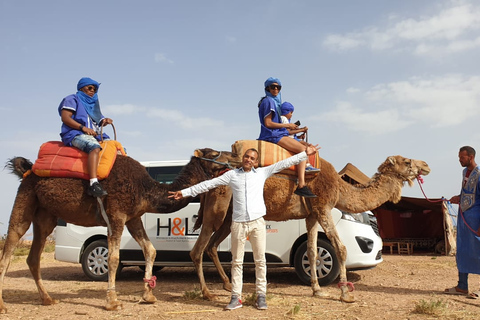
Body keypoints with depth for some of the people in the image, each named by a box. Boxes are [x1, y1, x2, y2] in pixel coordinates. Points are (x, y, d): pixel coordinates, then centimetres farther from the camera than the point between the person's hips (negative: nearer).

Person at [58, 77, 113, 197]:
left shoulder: (93, 103, 30)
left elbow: (98, 121, 28)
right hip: (75, 134, -8)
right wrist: (83, 128, -17)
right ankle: (93, 184, -53)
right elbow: (65, 118, -6)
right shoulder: (72, 99, 8)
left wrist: (104, 121, 3)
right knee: (95, 147, -40)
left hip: (94, 135, 9)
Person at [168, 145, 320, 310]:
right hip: (238, 223, 0)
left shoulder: (262, 173, 8)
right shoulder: (232, 175, 8)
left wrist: (305, 153, 4)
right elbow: (208, 184, 8)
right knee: (237, 261, 4)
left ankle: (261, 295, 14)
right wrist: (184, 192, 6)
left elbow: (284, 163, 7)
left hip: (257, 222, 0)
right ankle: (236, 297, 11)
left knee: (260, 260, 4)